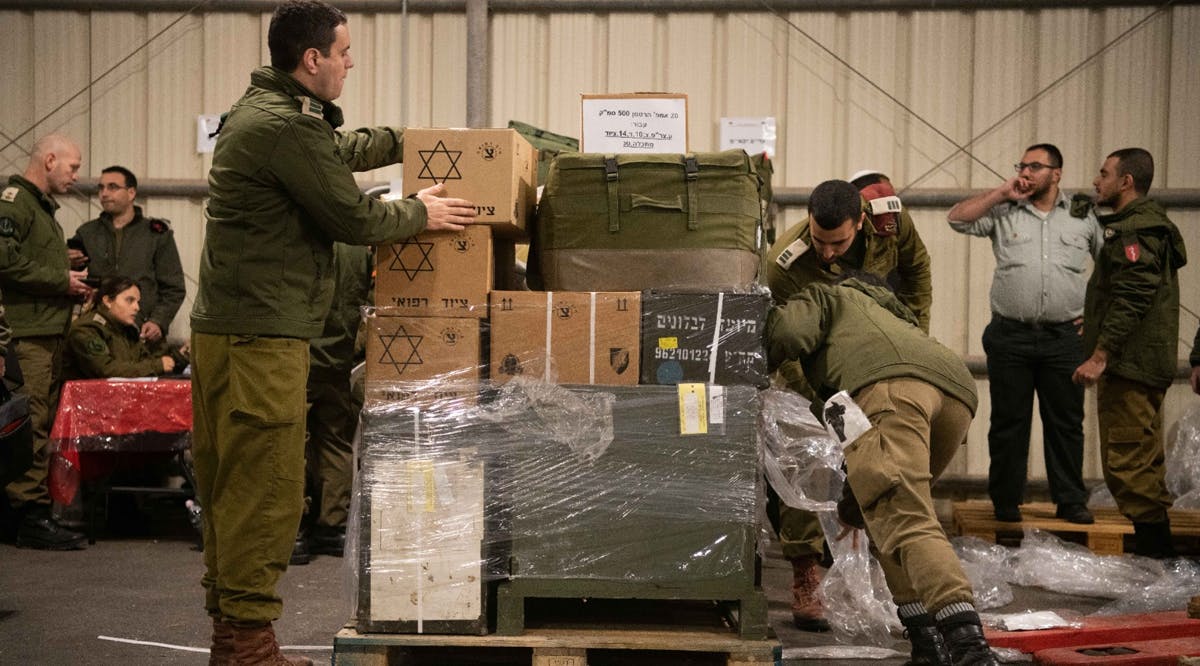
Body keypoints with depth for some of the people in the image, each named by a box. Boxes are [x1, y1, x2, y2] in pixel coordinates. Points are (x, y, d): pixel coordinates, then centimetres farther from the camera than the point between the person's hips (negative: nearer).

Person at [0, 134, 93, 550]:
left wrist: (72, 284, 12)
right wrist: (62, 280, -13)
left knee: (43, 425, 9)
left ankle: (35, 514, 13)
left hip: (49, 333, 10)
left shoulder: (43, 207, 26)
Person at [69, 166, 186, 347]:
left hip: (145, 335, -2)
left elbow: (174, 289, 7)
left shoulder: (157, 234, 9)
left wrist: (158, 322, -7)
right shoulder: (87, 233, 15)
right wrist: (69, 265, -5)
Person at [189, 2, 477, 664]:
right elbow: (354, 218, -12)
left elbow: (341, 150, 34)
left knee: (231, 489, 15)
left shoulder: (265, 109, 16)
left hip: (226, 329, 11)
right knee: (263, 491, -5)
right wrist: (421, 213, 5)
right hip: (260, 336, -11)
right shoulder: (287, 127, -18)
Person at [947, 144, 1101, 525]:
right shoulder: (1004, 212, 8)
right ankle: (1006, 501, 13)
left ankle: (1071, 501, 14)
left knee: (1066, 422, 5)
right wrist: (1002, 193, -4)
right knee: (1008, 421, 4)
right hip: (1010, 336, 0)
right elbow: (957, 219, -3)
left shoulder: (1083, 216, 10)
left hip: (1064, 338, 0)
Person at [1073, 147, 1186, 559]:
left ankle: (1153, 547, -6)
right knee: (1142, 461, 16)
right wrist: (1095, 323, 25)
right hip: (1146, 364, 11)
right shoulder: (1151, 225, 20)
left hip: (1130, 364, -11)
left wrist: (1100, 355, -25)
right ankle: (1157, 545, 22)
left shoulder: (1135, 230, -14)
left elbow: (1131, 298, -23)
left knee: (1126, 462, -9)